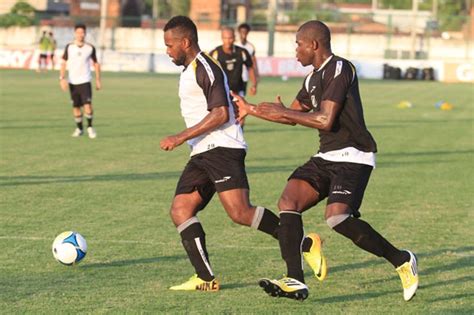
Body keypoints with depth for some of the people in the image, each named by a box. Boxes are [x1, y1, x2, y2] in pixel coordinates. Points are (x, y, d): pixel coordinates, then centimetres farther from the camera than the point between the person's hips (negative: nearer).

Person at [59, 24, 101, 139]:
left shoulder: (90, 48, 0)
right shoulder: (69, 47, 0)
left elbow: (96, 63, 10)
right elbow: (64, 63, 1)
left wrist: (98, 80, 8)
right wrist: (62, 78, -10)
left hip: (85, 81, -2)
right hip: (72, 82, 2)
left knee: (87, 104, -15)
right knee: (76, 106, 7)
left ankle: (90, 127, 3)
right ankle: (79, 128, 24)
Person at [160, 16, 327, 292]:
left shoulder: (205, 68, -10)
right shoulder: (190, 71, 22)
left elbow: (221, 114, -19)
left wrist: (181, 138, -19)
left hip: (222, 148, -11)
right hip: (202, 155, 11)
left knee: (240, 213, -20)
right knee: (180, 210, -1)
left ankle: (306, 243, -10)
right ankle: (205, 279, -6)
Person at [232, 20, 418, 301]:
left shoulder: (340, 69, -12)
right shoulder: (314, 78, 18)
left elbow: (325, 120, -21)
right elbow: (294, 116, 33)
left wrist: (283, 112, -10)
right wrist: (252, 110, 33)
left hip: (353, 156, -9)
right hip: (327, 157, 9)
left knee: (338, 217, -25)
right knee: (289, 201, -10)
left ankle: (401, 260, -5)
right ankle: (296, 282, -14)